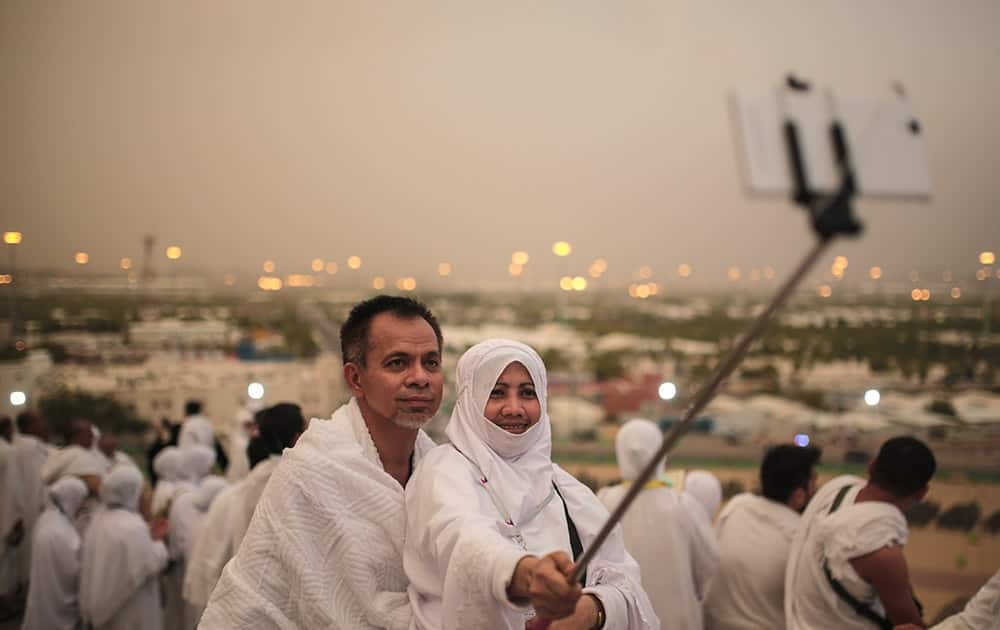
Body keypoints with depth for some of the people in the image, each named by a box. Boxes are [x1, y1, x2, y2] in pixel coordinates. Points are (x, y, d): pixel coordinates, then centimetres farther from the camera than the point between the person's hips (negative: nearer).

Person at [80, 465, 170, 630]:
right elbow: (148, 565, -20)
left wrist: (149, 537, 10)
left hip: (105, 605, 8)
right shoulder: (132, 526, -22)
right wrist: (158, 543, -2)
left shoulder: (100, 520, 5)